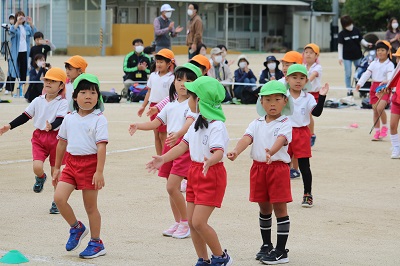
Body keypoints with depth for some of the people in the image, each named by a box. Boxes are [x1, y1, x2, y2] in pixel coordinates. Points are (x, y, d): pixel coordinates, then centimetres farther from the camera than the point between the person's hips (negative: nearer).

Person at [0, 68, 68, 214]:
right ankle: (40, 178, 23)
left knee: (56, 171, 4)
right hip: (39, 137, 3)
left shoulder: (62, 103, -8)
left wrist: (51, 126, -41)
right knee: (37, 167, -15)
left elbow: (60, 120, -21)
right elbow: (25, 116, 10)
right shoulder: (38, 101, 5)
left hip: (55, 137, -3)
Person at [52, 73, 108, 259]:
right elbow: (62, 143, 15)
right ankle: (76, 228, 15)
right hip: (71, 162, 5)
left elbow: (101, 146, -14)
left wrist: (99, 172, -20)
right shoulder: (69, 118, 7)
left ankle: (96, 243, 18)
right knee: (59, 198, -10)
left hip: (90, 163, -5)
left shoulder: (99, 119, -9)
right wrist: (57, 168, 17)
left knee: (90, 206, 4)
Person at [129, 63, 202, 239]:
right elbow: (155, 123, 12)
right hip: (170, 146, 7)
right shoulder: (171, 105, 14)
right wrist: (138, 126, -5)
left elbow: (189, 123, -24)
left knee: (172, 186, -13)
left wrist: (178, 134, -43)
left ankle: (185, 223, 1)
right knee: (172, 187, 10)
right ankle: (177, 223, 23)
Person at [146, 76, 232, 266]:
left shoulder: (217, 126, -19)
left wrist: (210, 162, -51)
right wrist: (163, 159, 2)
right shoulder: (197, 123, 10)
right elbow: (183, 145, 11)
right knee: (192, 222, 8)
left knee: (199, 222, -13)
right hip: (194, 172, 9)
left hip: (211, 175, -9)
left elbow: (219, 152, -30)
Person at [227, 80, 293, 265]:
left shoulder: (285, 124, -5)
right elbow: (247, 138, -9)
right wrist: (236, 151, -30)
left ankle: (281, 251, 4)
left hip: (278, 167, -4)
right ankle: (266, 245, 29)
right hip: (258, 167, 5)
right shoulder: (257, 124, 8)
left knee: (280, 208, -1)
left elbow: (281, 139, -24)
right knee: (264, 208, 15)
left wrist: (271, 152, -46)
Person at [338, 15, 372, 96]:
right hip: (347, 57, -2)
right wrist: (340, 57, -10)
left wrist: (367, 44, -15)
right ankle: (349, 90, 12)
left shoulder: (357, 31, -2)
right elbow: (340, 45, -6)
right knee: (348, 74, 3)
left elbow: (361, 40, 5)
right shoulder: (342, 34, -7)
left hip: (358, 56, 2)